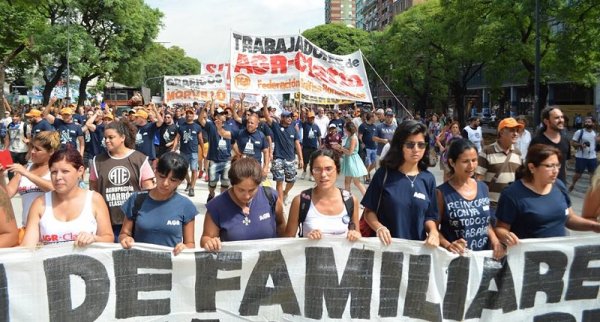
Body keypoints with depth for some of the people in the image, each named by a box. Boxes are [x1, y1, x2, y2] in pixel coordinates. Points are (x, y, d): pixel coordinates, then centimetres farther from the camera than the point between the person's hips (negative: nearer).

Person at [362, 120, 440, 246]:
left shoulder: (428, 179, 3)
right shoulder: (384, 174, -4)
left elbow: (430, 216, 9)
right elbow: (369, 211, 0)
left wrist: (433, 231, -10)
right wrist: (379, 227, -18)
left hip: (417, 246, 3)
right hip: (386, 244, -3)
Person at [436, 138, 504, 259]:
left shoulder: (483, 188, 6)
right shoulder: (442, 192, -10)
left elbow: (486, 223, 15)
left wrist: (495, 242, -1)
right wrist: (448, 245, -23)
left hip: (484, 254, 5)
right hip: (457, 256, -4)